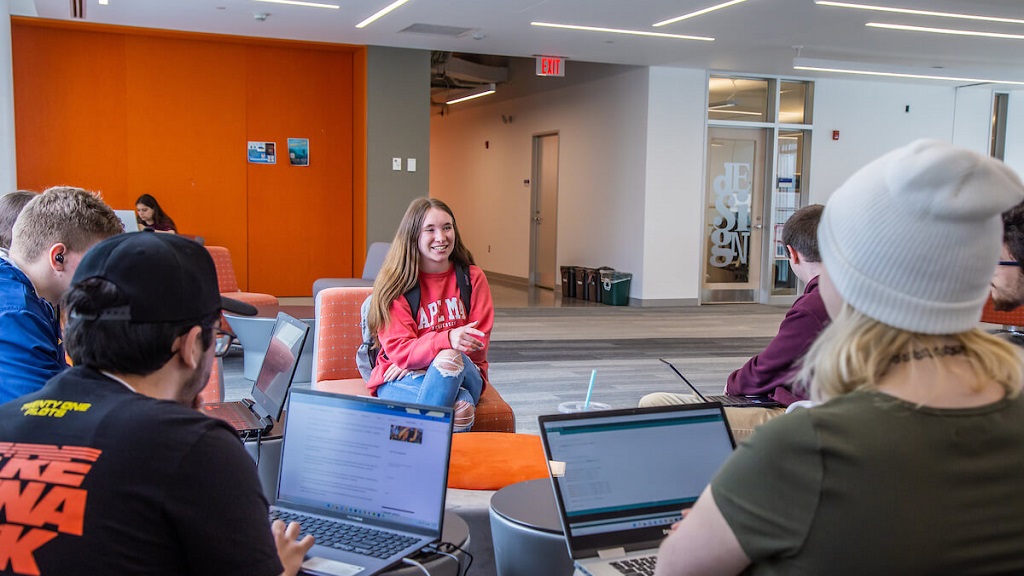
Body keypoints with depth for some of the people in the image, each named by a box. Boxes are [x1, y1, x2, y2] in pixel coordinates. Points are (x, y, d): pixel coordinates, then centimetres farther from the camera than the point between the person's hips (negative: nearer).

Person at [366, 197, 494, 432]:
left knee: (449, 359, -38)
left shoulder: (473, 277, 4)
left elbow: (478, 343, 1)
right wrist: (447, 340, -31)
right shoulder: (396, 284, -3)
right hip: (403, 380, -3)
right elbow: (398, 350, -12)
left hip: (463, 372, 3)